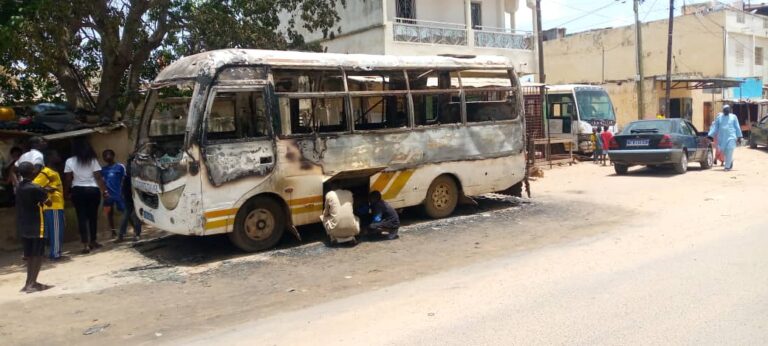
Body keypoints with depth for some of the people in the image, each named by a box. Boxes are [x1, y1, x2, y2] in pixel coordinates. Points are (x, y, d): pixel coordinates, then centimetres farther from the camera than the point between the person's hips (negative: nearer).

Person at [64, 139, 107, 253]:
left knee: (82, 217, 1)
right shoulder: (93, 160, -1)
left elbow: (68, 179, -2)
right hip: (93, 190, 0)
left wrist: (66, 192, 9)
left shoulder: (70, 161, 0)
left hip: (78, 191, 0)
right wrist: (104, 190, -1)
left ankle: (86, 245, -5)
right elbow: (98, 178, -5)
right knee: (93, 216, 11)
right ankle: (93, 242, 21)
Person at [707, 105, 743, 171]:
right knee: (723, 151, 7)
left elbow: (737, 127, 9)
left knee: (729, 151, -11)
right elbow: (714, 126, 6)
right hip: (722, 137, 3)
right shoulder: (719, 117, 9)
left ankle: (727, 166, -6)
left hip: (731, 137, -2)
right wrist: (711, 135, -2)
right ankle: (730, 161, 34)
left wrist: (739, 137, 7)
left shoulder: (733, 117, 5)